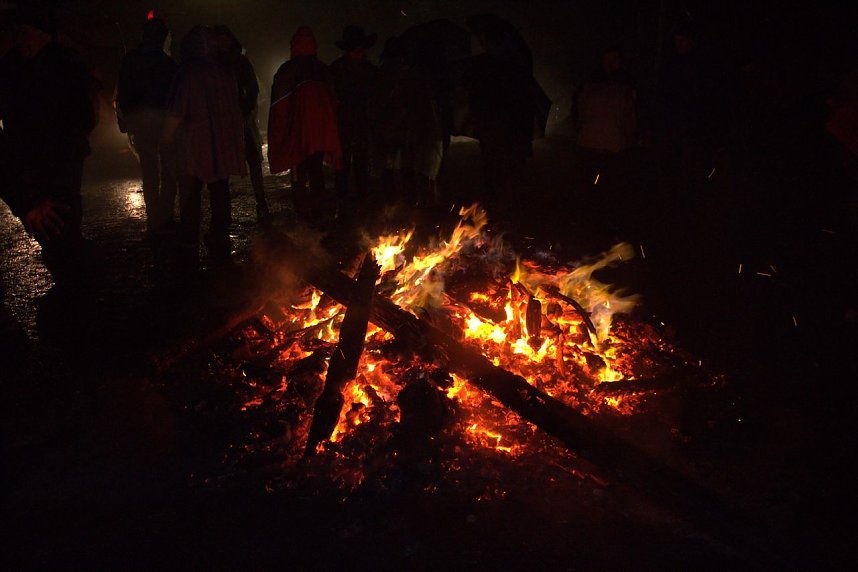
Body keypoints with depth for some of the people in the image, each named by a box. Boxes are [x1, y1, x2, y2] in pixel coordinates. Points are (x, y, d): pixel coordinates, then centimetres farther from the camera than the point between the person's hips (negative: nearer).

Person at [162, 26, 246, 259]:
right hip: (224, 142, 4)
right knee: (220, 192, 11)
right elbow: (235, 108, 8)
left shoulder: (188, 73, -10)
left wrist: (167, 135, 2)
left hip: (196, 144, -4)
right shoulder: (225, 73, 2)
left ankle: (189, 242, 15)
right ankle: (220, 242, 12)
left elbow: (178, 111, -11)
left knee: (190, 192, 10)